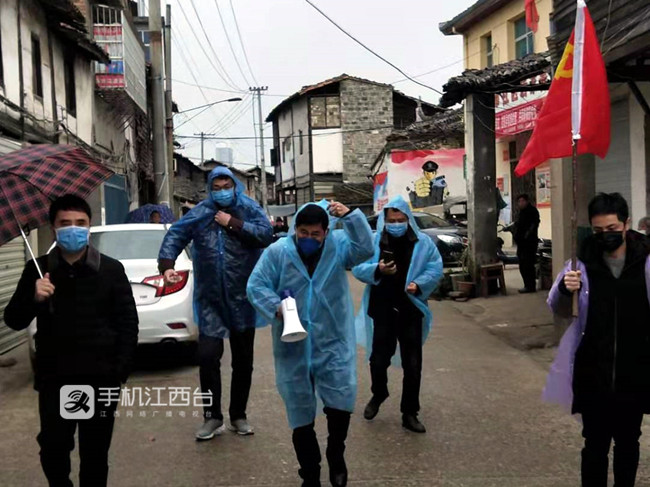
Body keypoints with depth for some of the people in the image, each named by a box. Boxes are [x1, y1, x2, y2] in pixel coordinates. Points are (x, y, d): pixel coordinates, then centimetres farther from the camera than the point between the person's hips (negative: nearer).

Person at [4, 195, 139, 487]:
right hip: (53, 381, 1)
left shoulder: (111, 270, -1)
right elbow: (13, 321, 4)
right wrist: (33, 299, -17)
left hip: (100, 380, -1)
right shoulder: (37, 270, 3)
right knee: (52, 450, 6)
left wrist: (120, 373, -7)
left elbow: (128, 323, 0)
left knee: (95, 454, 8)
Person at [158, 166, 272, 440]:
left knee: (243, 360, 11)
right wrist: (167, 264, -24)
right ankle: (212, 417, 13)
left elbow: (266, 235, -16)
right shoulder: (200, 213, 0)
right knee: (207, 356, -5)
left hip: (242, 299, 0)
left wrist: (233, 223, -16)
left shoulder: (249, 209, -2)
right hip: (209, 300, 0)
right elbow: (175, 235, -8)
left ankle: (238, 416, 27)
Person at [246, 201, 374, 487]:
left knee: (341, 403, -3)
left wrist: (350, 216, -27)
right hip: (294, 348, 1)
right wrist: (276, 307, -22)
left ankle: (336, 455, 30)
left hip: (333, 344, 0)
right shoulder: (277, 252, -5)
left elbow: (365, 249, -18)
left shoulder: (339, 245, -2)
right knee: (300, 414, 11)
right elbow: (255, 286, -5)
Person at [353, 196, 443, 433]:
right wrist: (376, 269, -24)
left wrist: (419, 283, -21)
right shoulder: (373, 241, -4)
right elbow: (358, 268, -4)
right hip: (382, 311, 0)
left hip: (411, 311, 1)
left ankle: (410, 413, 22)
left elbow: (435, 269, -3)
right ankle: (378, 394, 43)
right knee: (379, 359, 12)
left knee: (412, 364, 7)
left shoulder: (423, 242, -3)